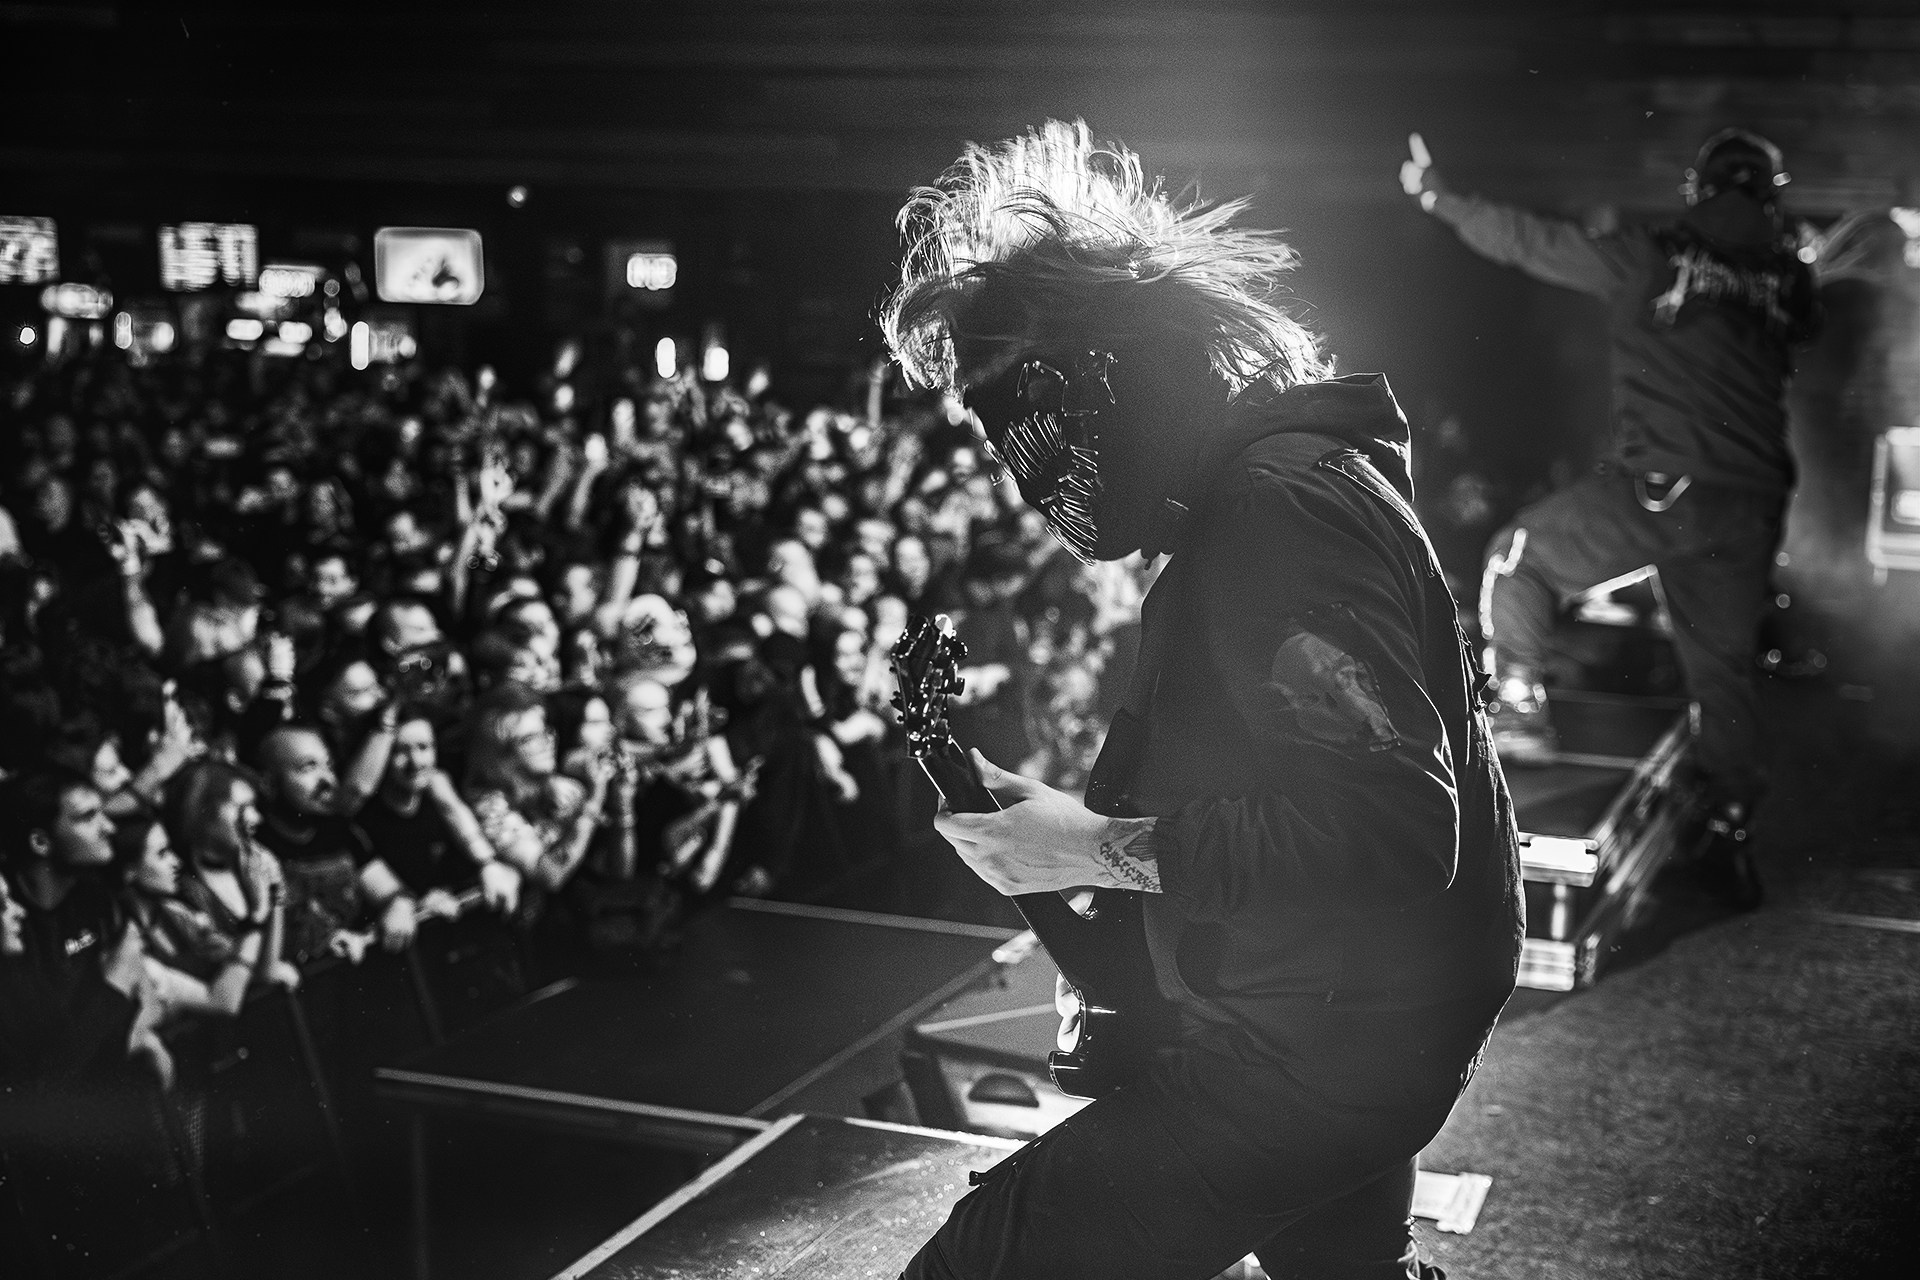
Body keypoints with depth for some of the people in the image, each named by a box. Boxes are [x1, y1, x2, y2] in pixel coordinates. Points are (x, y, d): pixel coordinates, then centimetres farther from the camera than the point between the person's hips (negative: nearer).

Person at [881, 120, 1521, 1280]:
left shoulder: (1282, 507, -21)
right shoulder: (1265, 480, 12)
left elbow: (1393, 824, -30)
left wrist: (1100, 848, -25)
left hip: (1325, 1045, -11)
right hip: (1360, 1021, 11)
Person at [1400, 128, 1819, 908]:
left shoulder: (1651, 257, -4)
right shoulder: (1787, 282, 8)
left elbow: (1525, 241, 1)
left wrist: (1436, 196, 12)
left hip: (1656, 488, -5)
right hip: (1751, 506, 5)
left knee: (1517, 559, 15)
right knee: (1724, 669, 16)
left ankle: (1519, 711, 6)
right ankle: (1731, 839, 22)